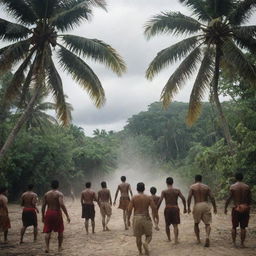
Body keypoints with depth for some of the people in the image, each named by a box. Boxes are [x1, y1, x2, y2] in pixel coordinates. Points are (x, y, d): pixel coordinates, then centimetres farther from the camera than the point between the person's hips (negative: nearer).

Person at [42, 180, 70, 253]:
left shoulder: (46, 194, 5)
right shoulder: (59, 194, -8)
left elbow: (43, 206, 2)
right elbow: (62, 205, -21)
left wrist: (43, 216, 12)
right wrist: (67, 215, -20)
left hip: (48, 213, 3)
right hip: (57, 213, -3)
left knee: (48, 231, 7)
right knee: (60, 231, 14)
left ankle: (47, 247, -8)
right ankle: (60, 247, 22)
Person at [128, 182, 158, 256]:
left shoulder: (134, 198, -2)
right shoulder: (148, 197, 0)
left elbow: (129, 209, -8)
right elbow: (154, 208, -8)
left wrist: (128, 218, 5)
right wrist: (156, 216, 7)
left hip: (136, 218, 0)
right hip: (146, 218, 0)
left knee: (138, 237, 13)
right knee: (149, 235, 11)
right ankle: (146, 243, -20)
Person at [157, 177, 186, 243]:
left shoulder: (164, 191, -5)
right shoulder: (177, 191, 2)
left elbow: (160, 201, -13)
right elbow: (183, 199, -5)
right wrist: (185, 208, 6)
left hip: (168, 209, -1)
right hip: (175, 208, 1)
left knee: (167, 225, 17)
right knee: (175, 225, 3)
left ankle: (169, 238, 29)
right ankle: (176, 239, -12)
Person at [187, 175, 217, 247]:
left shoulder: (192, 187, 4)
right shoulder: (206, 187, 8)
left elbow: (189, 198, -5)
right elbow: (212, 198, 2)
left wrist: (188, 207, 3)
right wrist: (215, 207, 10)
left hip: (197, 206, 0)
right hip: (205, 205, 0)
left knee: (196, 223, 20)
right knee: (207, 223, 4)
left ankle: (198, 239, 18)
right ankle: (207, 237, -22)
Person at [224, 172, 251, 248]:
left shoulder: (232, 187, -5)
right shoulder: (247, 187, 1)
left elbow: (229, 198, -7)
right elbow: (250, 198, 5)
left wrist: (225, 208, 2)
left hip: (236, 208, -2)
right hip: (245, 208, 2)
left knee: (234, 227, 10)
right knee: (243, 227, 8)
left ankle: (234, 243, 11)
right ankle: (242, 243, 9)